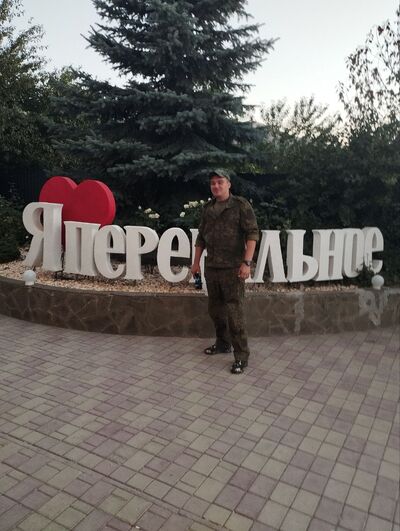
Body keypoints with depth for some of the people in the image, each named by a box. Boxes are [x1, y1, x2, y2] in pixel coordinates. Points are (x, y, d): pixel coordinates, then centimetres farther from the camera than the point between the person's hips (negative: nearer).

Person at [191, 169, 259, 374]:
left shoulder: (240, 204, -5)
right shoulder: (208, 208, 12)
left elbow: (252, 233, -11)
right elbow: (201, 237, 18)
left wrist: (247, 262, -18)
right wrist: (196, 262, 15)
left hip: (232, 268, -6)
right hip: (211, 267, 6)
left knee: (234, 311, -7)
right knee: (215, 309, 13)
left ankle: (241, 355, 1)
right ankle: (223, 343, 30)